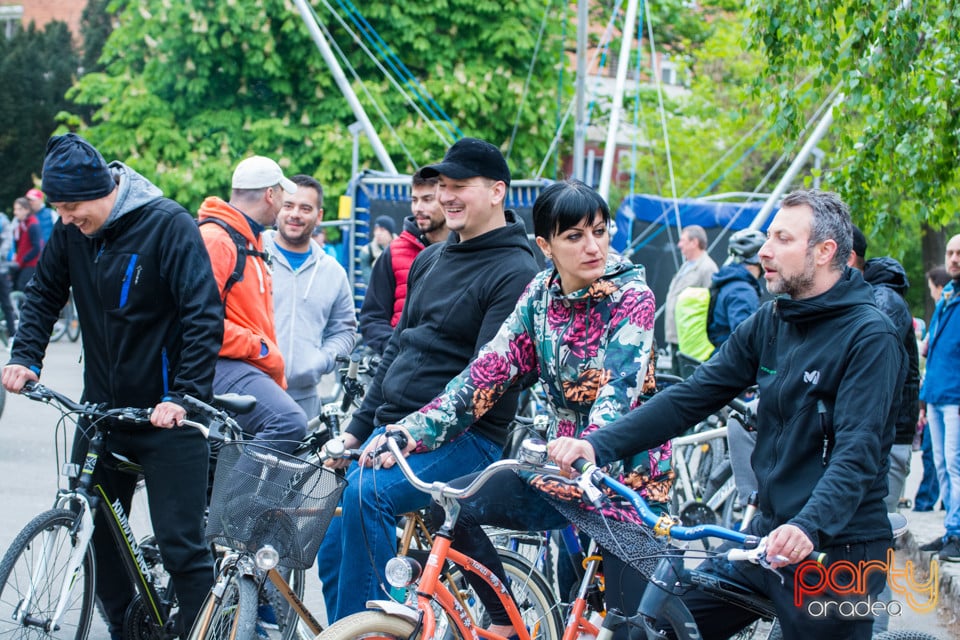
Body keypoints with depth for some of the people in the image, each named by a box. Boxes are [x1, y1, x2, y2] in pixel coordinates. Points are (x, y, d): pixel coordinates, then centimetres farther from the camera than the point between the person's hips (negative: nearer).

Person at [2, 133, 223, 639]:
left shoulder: (167, 224, -15)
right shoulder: (72, 230, 0)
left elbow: (205, 316, -18)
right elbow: (44, 294, 14)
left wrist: (183, 396, -24)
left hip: (166, 414, -6)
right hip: (102, 408, 6)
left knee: (181, 545, -6)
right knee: (95, 532, 9)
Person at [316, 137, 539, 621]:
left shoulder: (516, 274, -10)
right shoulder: (429, 261, 17)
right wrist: (357, 430, 14)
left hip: (463, 437, -9)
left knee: (369, 491, -33)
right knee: (333, 553, 1)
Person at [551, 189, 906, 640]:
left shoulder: (870, 337, -14)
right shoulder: (768, 324, 8)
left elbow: (858, 453, -25)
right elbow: (691, 397, 2)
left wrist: (808, 526, -42)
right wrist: (599, 445, -11)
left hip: (837, 549, -7)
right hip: (769, 535, 7)